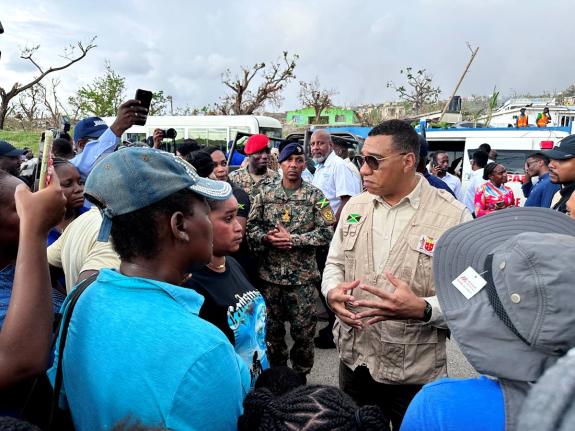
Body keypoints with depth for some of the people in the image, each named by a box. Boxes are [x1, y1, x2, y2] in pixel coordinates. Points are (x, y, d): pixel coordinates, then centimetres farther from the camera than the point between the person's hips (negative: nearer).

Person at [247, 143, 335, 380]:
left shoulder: (315, 195, -3)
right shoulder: (265, 193, 4)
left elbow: (326, 232, -9)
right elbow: (251, 226, 5)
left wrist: (292, 239, -17)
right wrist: (267, 238, -15)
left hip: (302, 275, -2)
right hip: (270, 274, 2)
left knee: (303, 331, 8)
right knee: (272, 329, 15)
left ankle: (301, 376, 30)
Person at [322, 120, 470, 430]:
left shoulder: (454, 217, -13)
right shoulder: (355, 206, 2)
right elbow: (334, 263, 10)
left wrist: (422, 309, -32)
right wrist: (333, 291, -11)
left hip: (415, 373, -4)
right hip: (353, 360, 5)